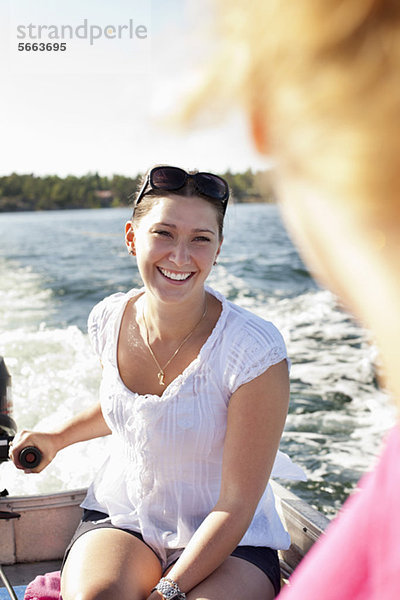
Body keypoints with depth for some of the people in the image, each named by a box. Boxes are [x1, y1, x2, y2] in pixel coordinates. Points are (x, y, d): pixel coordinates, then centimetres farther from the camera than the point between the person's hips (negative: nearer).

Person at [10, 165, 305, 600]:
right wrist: (56, 439, 12)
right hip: (120, 518, 3)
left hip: (231, 542, -2)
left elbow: (237, 504, -16)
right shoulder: (109, 320, -6)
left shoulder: (255, 351, -21)